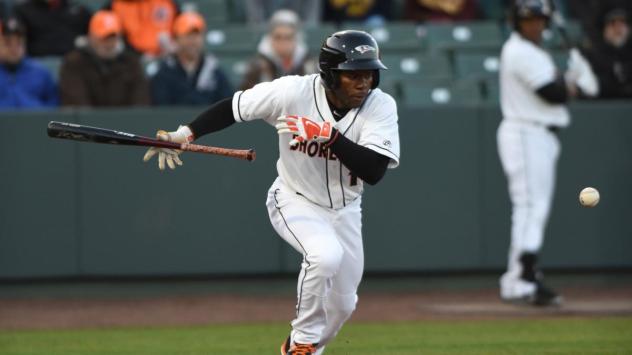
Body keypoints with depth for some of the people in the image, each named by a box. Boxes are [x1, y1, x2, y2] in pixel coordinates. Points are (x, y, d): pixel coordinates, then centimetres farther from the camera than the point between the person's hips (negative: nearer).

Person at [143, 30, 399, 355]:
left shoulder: (381, 106, -22)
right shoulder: (293, 92, -25)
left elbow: (374, 171, -32)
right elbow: (233, 107, -12)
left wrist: (329, 134, -39)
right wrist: (185, 134, -21)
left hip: (344, 210, 4)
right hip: (294, 202, -4)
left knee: (342, 304, 12)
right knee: (326, 255, -33)